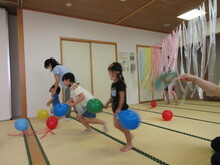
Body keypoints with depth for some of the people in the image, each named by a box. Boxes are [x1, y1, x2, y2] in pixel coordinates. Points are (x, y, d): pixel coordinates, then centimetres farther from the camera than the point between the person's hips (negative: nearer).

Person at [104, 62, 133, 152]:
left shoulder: (120, 84, -19)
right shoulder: (113, 84, 8)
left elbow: (122, 97, -24)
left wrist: (119, 108, -28)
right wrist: (108, 103, 21)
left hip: (121, 108, -9)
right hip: (116, 107, 9)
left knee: (123, 126, 3)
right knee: (117, 125, 16)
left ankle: (129, 143, 23)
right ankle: (129, 136, 37)